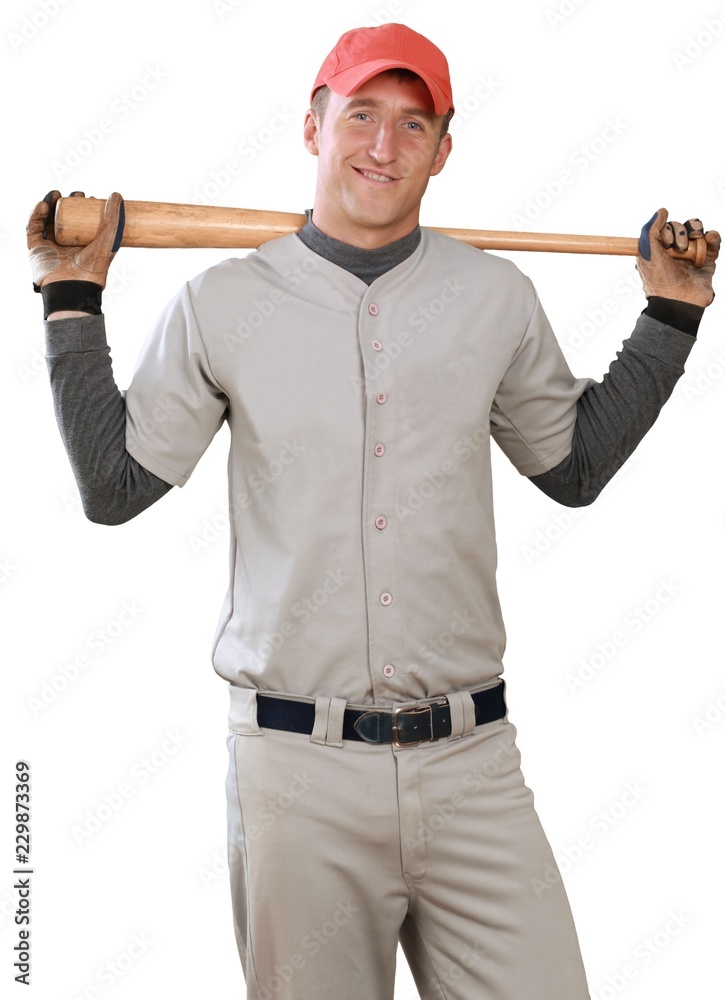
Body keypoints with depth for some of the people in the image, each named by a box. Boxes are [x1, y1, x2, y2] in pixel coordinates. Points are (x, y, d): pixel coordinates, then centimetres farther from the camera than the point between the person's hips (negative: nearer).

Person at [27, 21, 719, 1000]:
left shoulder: (497, 299, 8)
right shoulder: (222, 305, 3)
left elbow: (575, 466, 20)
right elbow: (114, 486, 5)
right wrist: (72, 302, 3)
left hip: (471, 767, 2)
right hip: (298, 770, -1)